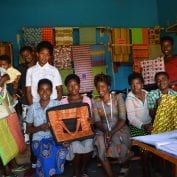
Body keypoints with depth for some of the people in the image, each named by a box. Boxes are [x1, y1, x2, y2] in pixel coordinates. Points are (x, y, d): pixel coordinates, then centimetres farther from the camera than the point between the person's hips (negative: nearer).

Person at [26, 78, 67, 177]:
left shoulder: (58, 104, 0)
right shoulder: (33, 108, 4)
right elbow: (28, 129, 9)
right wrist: (40, 128, -11)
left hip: (55, 138, 0)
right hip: (39, 140, 0)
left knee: (61, 151, -33)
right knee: (46, 152, -34)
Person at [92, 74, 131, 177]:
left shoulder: (118, 97, -3)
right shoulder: (95, 102, 5)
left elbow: (122, 119, -10)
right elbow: (97, 121, -2)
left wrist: (112, 132, -23)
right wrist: (105, 131, -22)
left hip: (119, 129, -1)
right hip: (103, 130, 1)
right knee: (101, 148, -28)